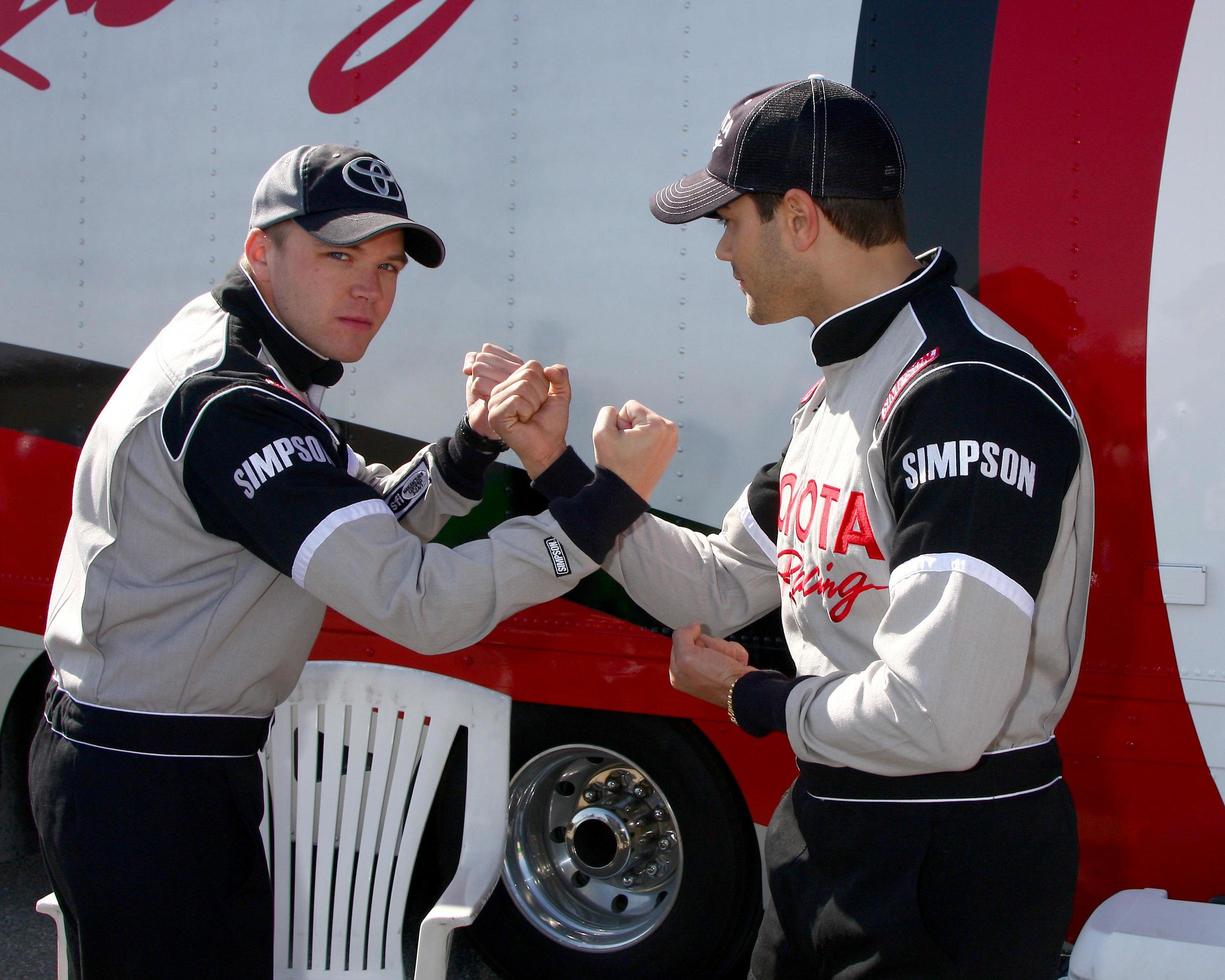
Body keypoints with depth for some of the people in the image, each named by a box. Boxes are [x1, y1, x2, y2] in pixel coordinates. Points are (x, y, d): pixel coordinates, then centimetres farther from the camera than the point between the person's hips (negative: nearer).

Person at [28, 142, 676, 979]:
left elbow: (370, 523, 9)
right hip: (148, 791, -10)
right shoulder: (231, 404, -25)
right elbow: (423, 603, -32)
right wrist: (615, 496, -29)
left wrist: (476, 441, -9)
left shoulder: (228, 347, 7)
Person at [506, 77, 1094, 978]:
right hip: (832, 830, 9)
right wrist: (559, 466, 3)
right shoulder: (844, 386, 10)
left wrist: (756, 701, -12)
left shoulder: (969, 395, -24)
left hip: (951, 877, -9)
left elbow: (935, 722, -30)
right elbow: (720, 591, 13)